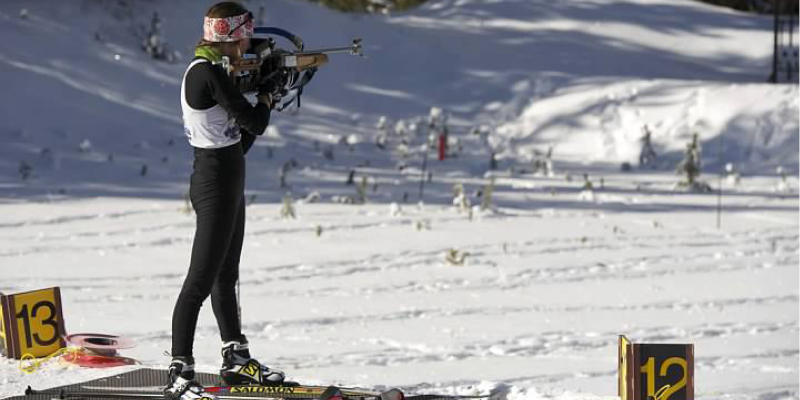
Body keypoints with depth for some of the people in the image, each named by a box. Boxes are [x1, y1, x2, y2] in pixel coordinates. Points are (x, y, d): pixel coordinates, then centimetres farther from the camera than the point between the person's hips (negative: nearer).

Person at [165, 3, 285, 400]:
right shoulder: (210, 73, -20)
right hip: (216, 184, -11)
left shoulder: (204, 69, 11)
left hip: (226, 181, 11)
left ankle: (236, 360, 32)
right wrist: (265, 101, 3)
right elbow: (254, 123, -17)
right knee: (202, 279, -9)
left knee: (226, 274, 19)